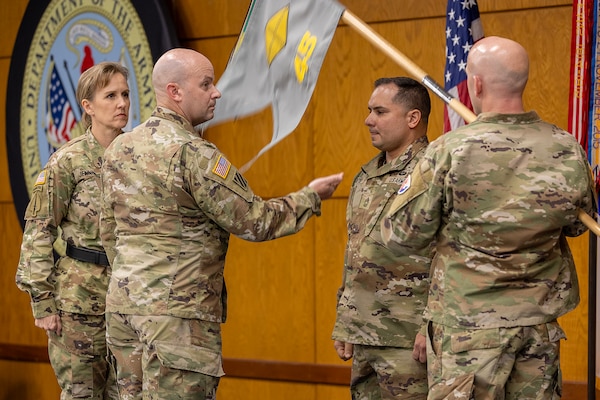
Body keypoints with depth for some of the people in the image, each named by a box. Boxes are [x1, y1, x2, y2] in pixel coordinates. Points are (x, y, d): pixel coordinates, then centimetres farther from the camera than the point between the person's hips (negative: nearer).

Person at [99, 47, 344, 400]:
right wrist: (311, 196, 3)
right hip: (178, 310, -9)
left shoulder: (119, 149, 11)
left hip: (122, 303, 9)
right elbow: (254, 221, -10)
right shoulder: (193, 153, -15)